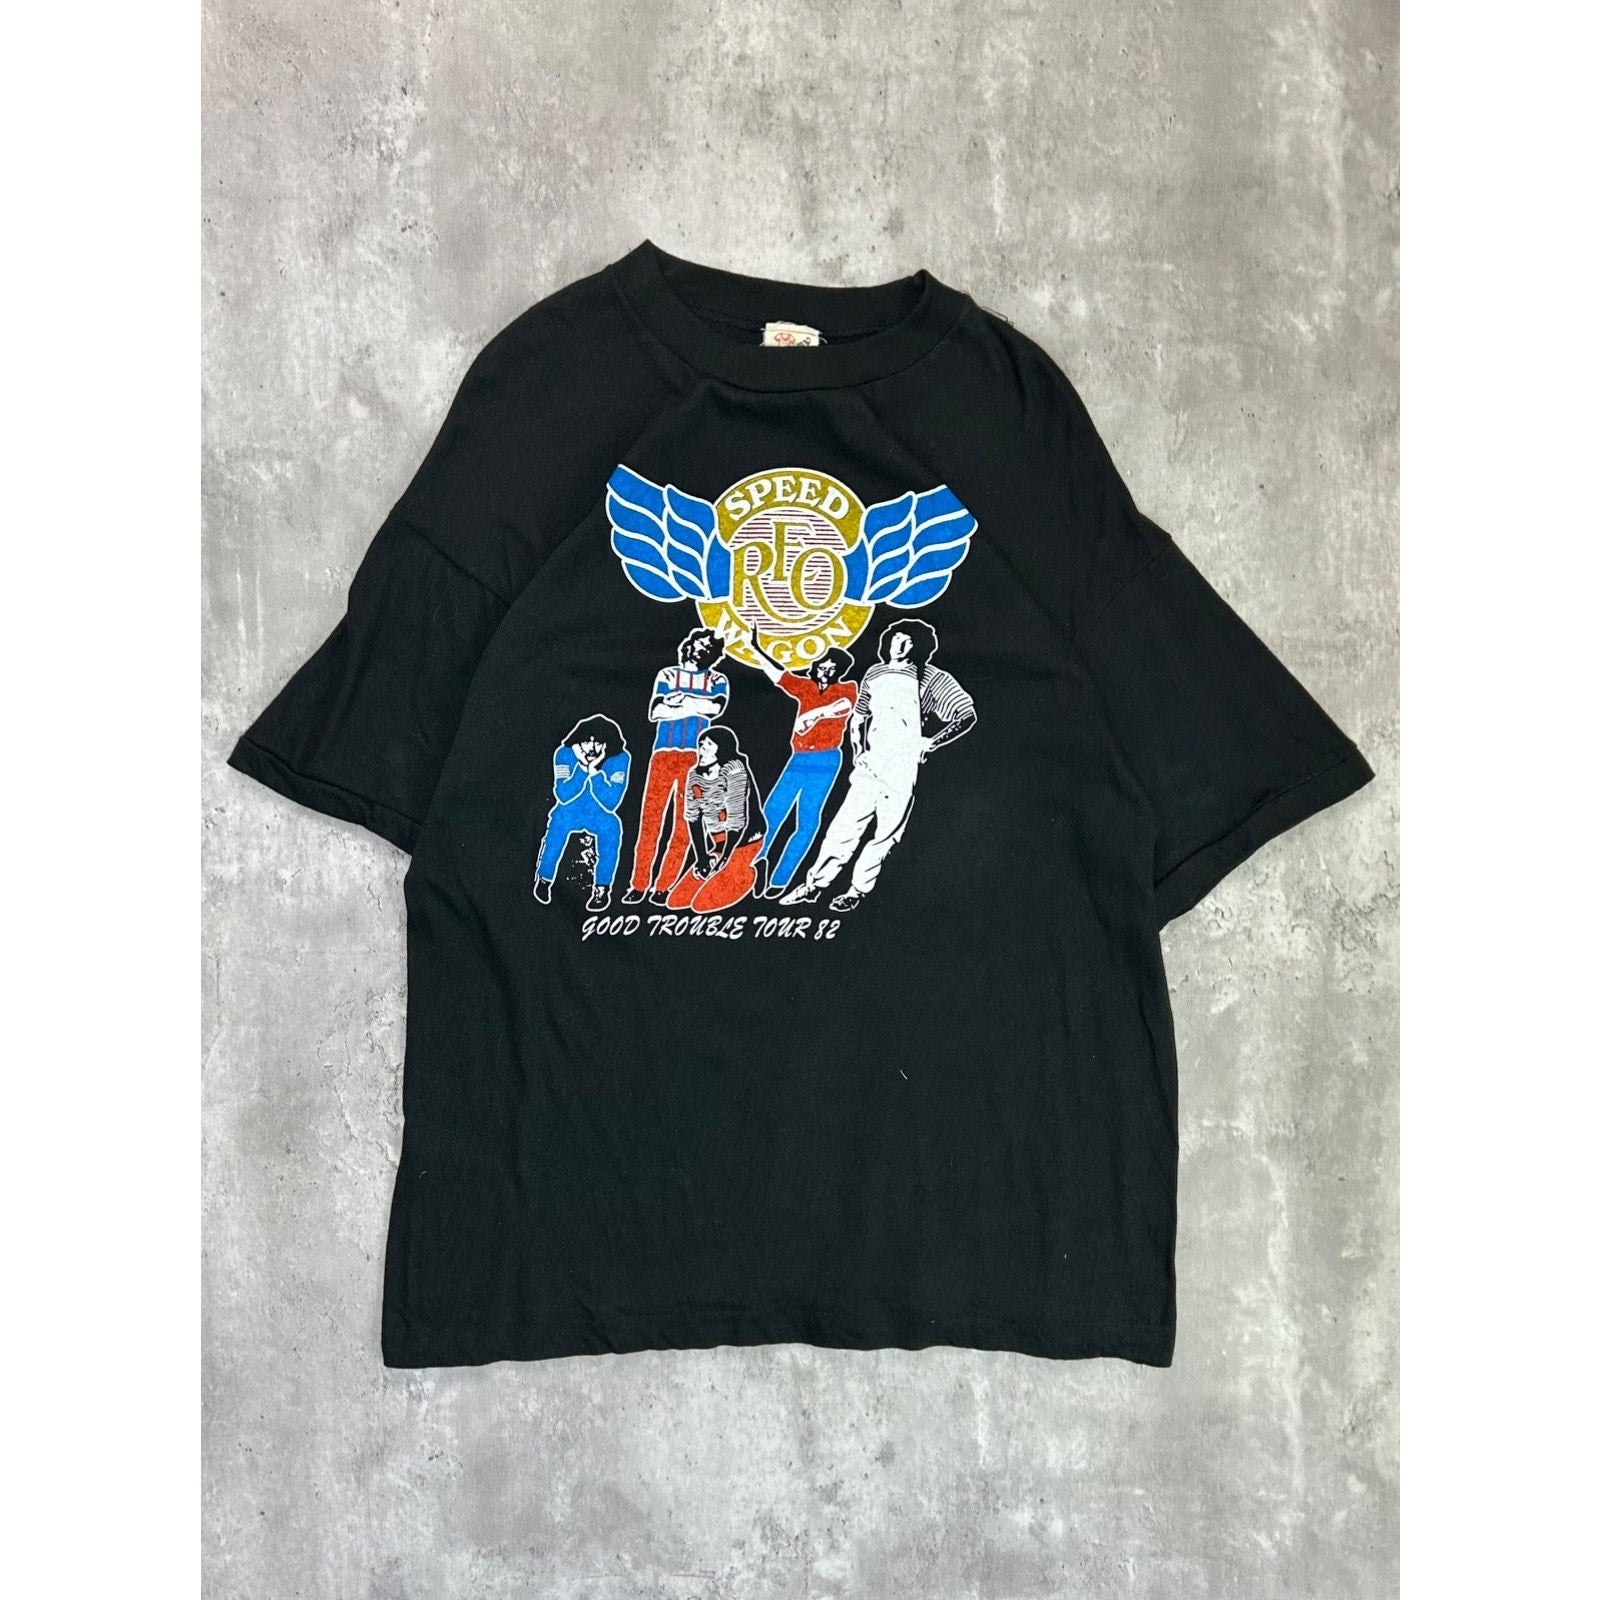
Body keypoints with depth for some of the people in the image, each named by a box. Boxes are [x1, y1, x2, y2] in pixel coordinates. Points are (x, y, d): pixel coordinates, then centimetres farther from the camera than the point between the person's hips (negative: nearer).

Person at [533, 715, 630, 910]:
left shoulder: (619, 758, -17)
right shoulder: (565, 754, -14)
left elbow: (611, 803, -22)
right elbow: (563, 796, -20)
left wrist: (594, 771, -32)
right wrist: (582, 767, -29)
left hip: (600, 816, 0)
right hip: (571, 812, 0)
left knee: (611, 827, -32)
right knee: (560, 818, -32)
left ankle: (602, 888, -13)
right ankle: (543, 879, -9)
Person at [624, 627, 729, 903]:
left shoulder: (717, 681, 14)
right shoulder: (667, 675, 14)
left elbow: (716, 708, -8)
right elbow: (655, 711, -1)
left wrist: (680, 699, -5)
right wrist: (694, 707, -6)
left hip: (695, 758, 0)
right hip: (664, 753, 0)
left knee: (684, 823, -4)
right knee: (650, 818, -5)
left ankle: (663, 886, 0)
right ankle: (639, 884, -1)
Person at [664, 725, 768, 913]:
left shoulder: (733, 770, -19)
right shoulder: (695, 775, 4)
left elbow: (736, 819, -20)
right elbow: (692, 817, 5)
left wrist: (723, 860, -18)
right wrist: (701, 857, -3)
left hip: (743, 841, -8)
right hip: (717, 844, 8)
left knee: (701, 903, -18)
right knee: (675, 901, 2)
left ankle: (748, 874, 3)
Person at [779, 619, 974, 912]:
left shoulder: (930, 678, -1)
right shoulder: (875, 673, 15)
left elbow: (968, 715, -6)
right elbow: (857, 718, 26)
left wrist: (932, 741, -12)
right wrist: (857, 751, 10)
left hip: (903, 770, -3)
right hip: (870, 766, 3)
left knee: (884, 836, 0)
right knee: (845, 826, 0)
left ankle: (857, 891, 13)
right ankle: (813, 884, 8)